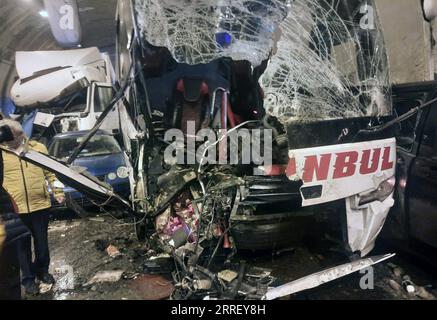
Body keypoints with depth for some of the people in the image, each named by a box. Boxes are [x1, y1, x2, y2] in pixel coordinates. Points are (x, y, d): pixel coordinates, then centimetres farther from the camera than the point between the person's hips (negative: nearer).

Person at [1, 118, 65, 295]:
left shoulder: (38, 147, 2)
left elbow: (51, 172, 6)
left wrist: (58, 191, -2)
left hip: (40, 205, 1)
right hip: (15, 209, -1)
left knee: (42, 242, 14)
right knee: (23, 245, 11)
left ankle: (42, 271, 36)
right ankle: (28, 278, 27)